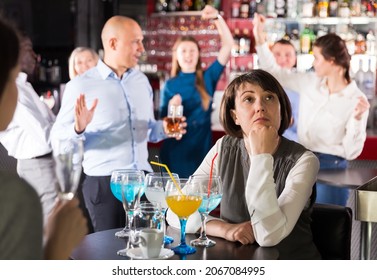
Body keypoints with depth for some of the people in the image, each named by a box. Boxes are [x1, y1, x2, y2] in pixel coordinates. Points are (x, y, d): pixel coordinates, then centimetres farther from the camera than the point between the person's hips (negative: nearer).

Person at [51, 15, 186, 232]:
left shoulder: (141, 81, 12)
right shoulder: (81, 86, -5)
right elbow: (58, 137, -6)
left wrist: (164, 128, 0)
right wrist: (79, 129, -26)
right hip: (104, 183, -5)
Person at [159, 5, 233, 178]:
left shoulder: (208, 78, 3)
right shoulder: (170, 85, 2)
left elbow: (228, 45, -5)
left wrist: (217, 18, -14)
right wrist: (171, 108, -18)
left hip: (202, 149, 1)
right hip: (176, 150, -1)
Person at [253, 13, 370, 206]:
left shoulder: (356, 100, -12)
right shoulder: (310, 82, 2)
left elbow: (351, 151, -13)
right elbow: (274, 73, 11)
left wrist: (357, 118, -28)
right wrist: (259, 38, 4)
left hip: (331, 169, -5)